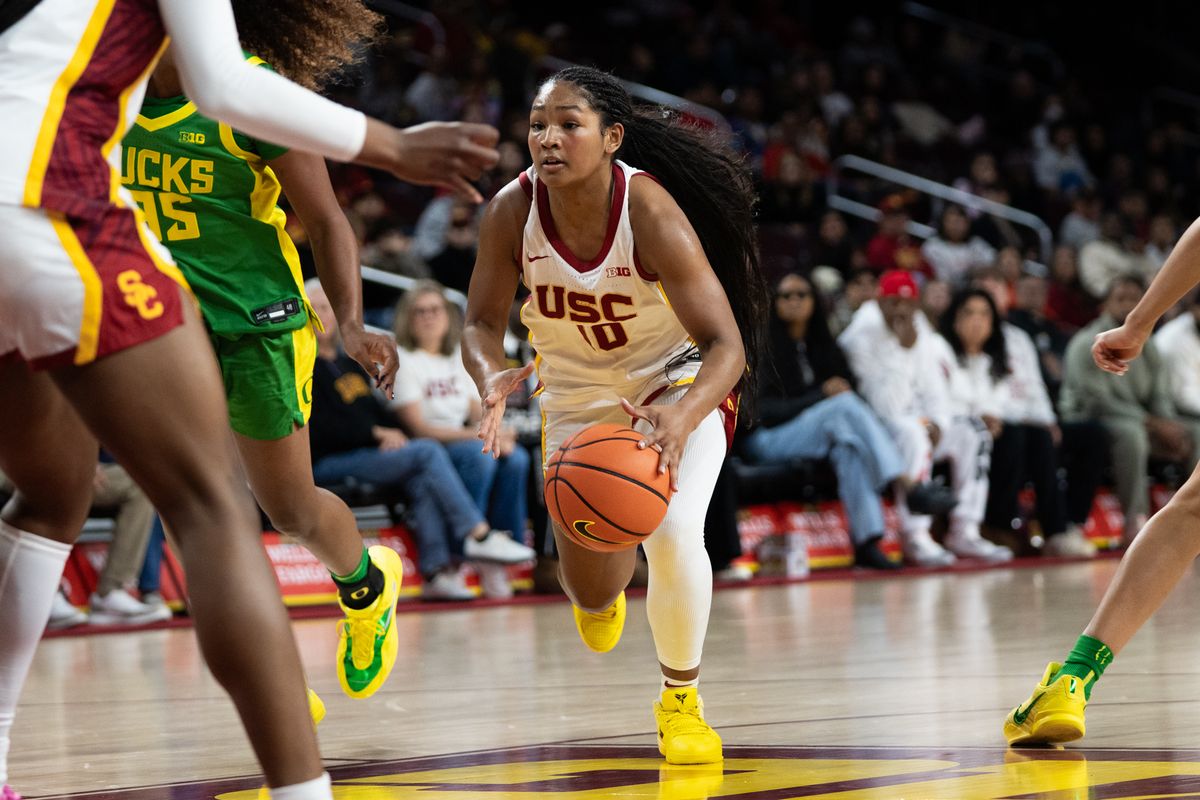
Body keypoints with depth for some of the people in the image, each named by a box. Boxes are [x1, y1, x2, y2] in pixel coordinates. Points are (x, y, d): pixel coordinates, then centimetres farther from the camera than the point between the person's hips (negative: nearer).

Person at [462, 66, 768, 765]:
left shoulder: (651, 213, -33)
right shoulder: (513, 211, -24)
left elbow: (726, 347, -33)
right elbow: (482, 324, -11)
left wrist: (682, 420, -53)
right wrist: (492, 380, -35)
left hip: (679, 384, -3)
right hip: (578, 394, 3)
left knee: (672, 532, -26)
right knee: (592, 591, 6)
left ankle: (681, 696, 2)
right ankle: (601, 585, 50)